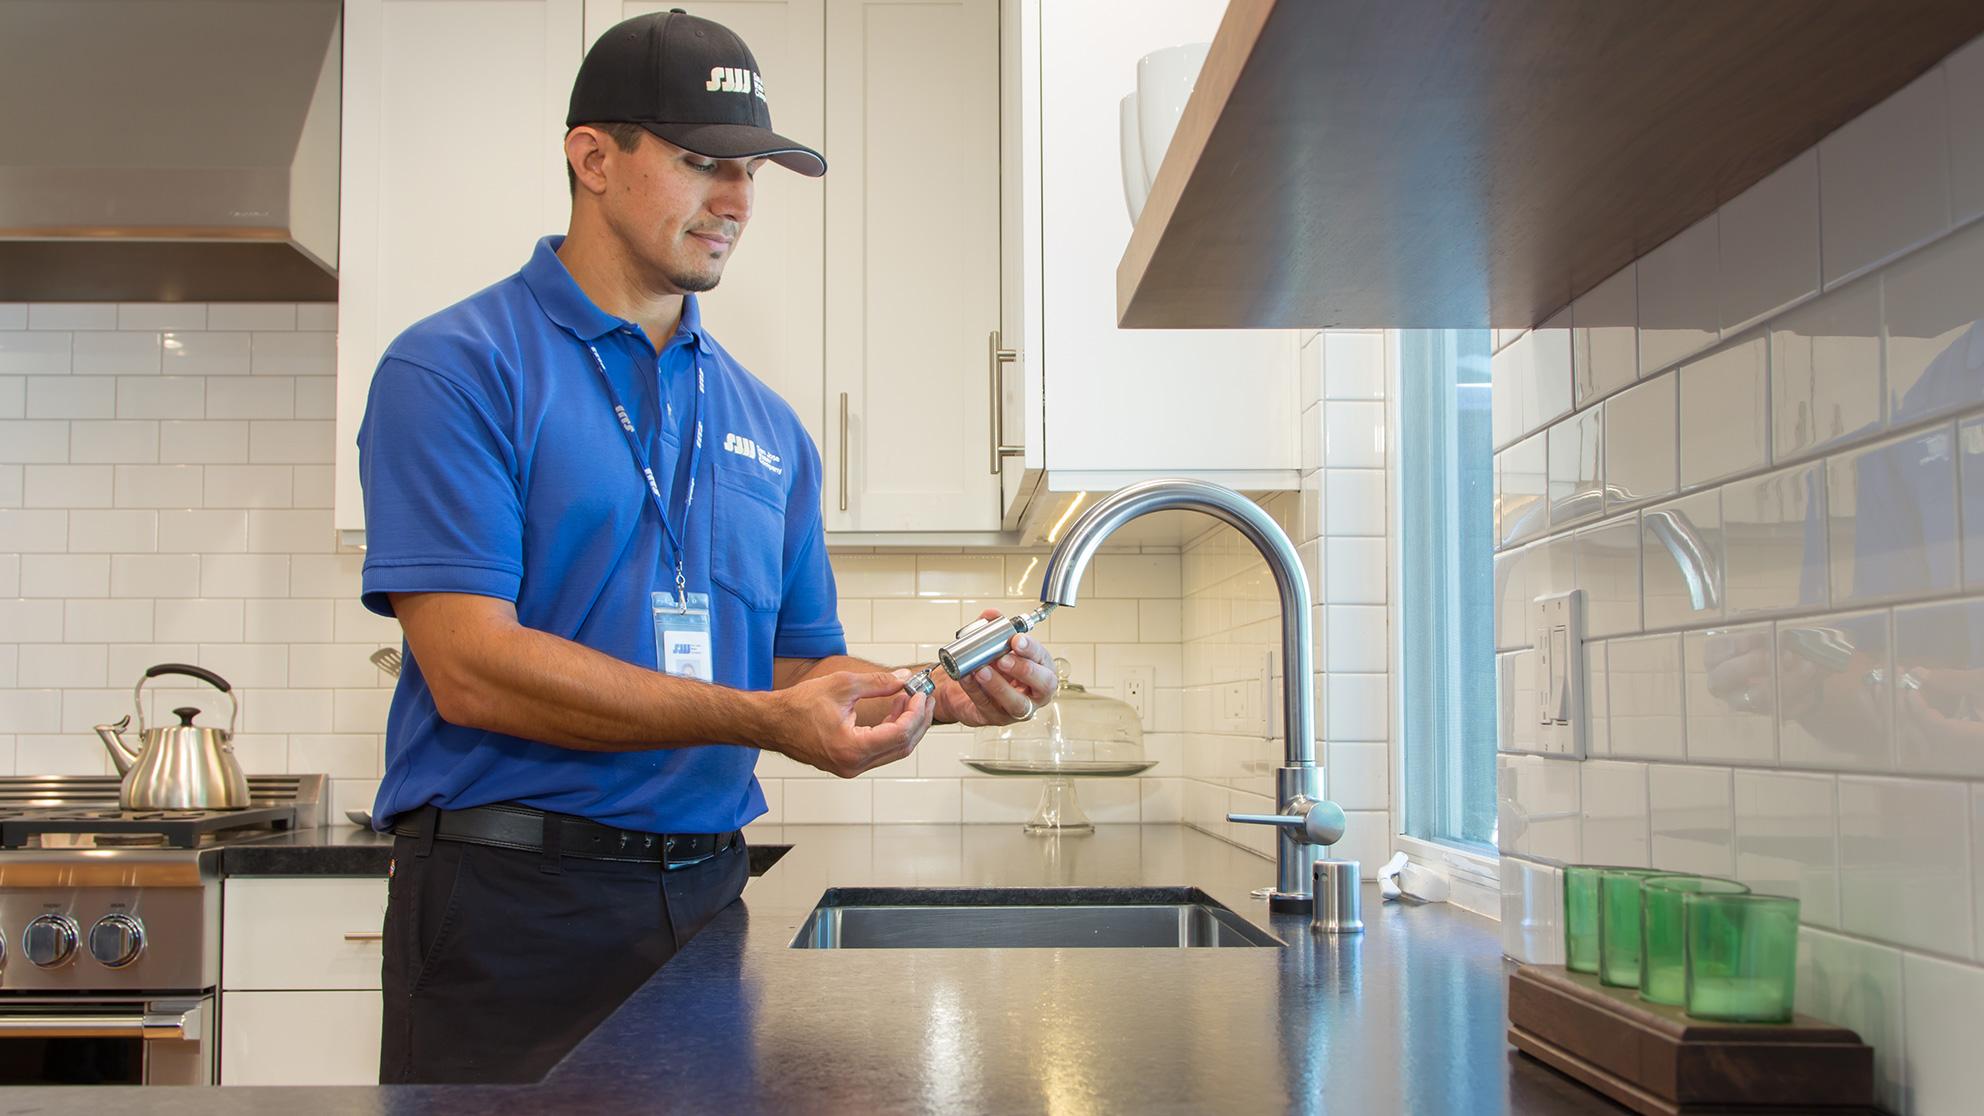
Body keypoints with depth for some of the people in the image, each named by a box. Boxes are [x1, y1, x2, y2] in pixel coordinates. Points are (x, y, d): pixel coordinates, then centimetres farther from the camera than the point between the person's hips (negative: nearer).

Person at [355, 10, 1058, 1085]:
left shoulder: (768, 425, 12)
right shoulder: (452, 369, -6)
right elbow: (469, 665, -16)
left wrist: (938, 692, -8)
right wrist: (761, 719, -22)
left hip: (704, 895, 5)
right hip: (511, 905, -5)